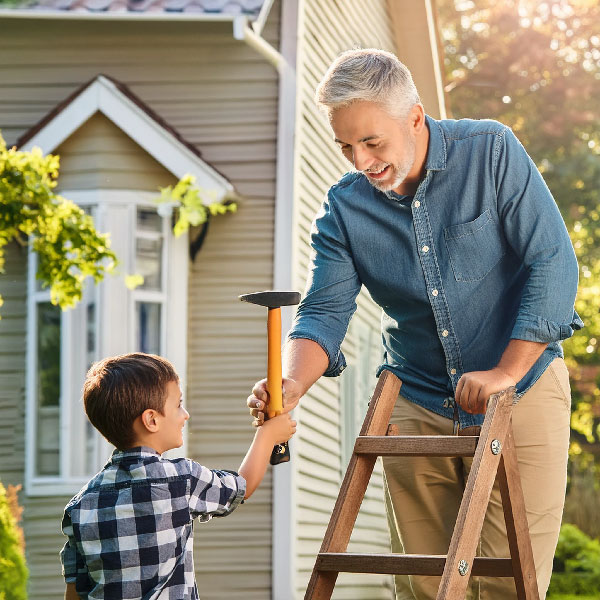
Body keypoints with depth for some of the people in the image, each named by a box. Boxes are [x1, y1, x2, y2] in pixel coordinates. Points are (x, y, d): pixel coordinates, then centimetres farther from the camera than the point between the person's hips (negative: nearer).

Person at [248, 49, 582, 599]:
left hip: (519, 392, -3)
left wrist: (505, 373, -20)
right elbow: (325, 312, -8)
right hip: (418, 407, 3)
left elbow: (553, 265, -14)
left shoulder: (491, 152, -11)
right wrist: (294, 383, -30)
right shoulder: (343, 209, -3)